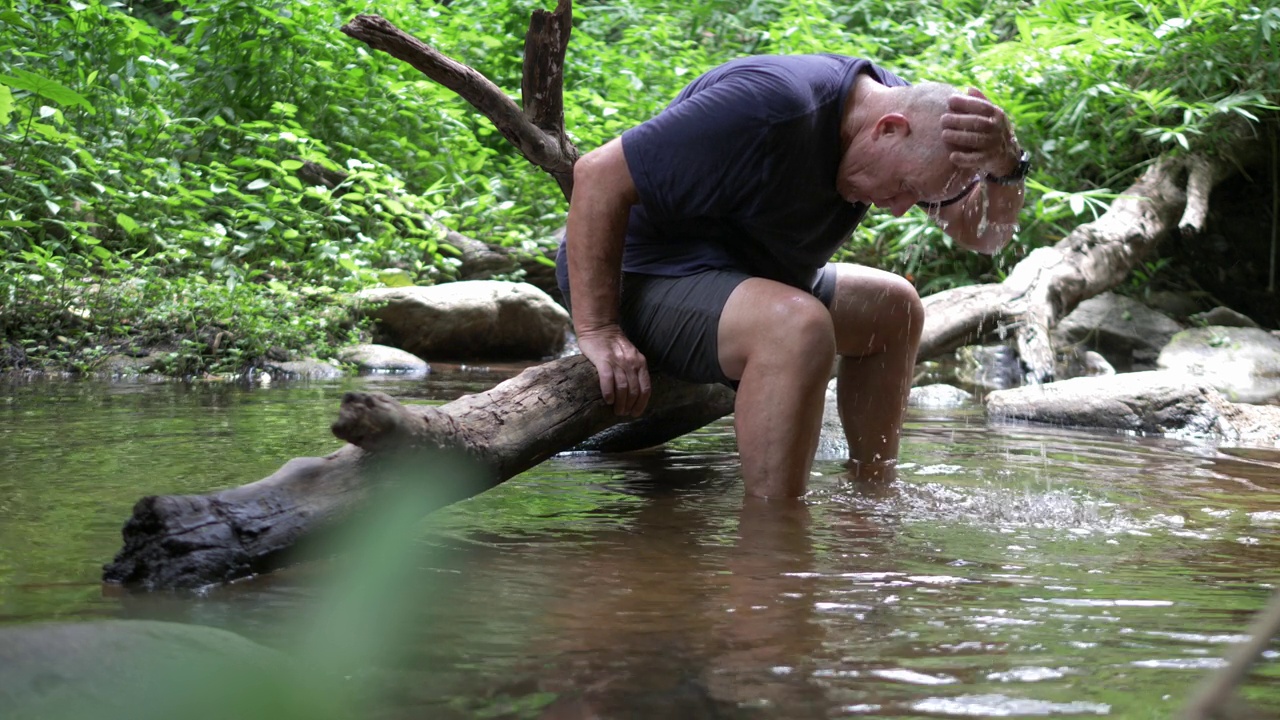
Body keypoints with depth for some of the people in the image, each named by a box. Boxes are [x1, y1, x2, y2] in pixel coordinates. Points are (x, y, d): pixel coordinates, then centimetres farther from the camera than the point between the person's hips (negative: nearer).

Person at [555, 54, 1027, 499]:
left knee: (895, 310, 14)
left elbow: (984, 234, 0)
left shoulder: (896, 103, -2)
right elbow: (598, 175, -29)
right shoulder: (771, 108, -30)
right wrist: (597, 329, -29)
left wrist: (1004, 166, -23)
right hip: (639, 276, -9)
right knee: (798, 327, -35)